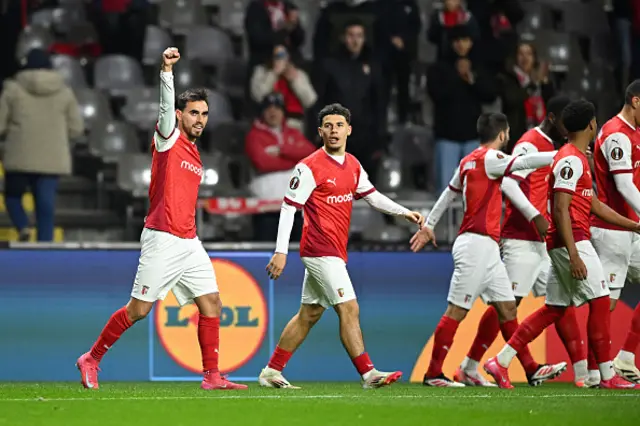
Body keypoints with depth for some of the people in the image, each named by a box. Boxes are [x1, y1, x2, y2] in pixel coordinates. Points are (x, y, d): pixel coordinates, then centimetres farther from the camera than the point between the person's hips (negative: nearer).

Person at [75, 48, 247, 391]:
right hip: (162, 240, -8)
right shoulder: (168, 138, -3)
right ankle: (91, 360, 9)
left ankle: (212, 376, 3)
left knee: (211, 303, 0)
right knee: (138, 310, -5)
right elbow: (166, 106, -21)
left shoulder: (195, 156, 18)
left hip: (188, 243, 8)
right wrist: (167, 70, -36)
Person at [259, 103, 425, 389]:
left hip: (334, 252, 9)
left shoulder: (353, 165, 11)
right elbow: (288, 207, -12)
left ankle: (271, 372, 19)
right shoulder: (310, 167, -12)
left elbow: (372, 196, 21)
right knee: (349, 309, -13)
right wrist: (281, 251, -17)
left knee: (309, 314, 12)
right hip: (320, 250, -9)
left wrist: (404, 213, 7)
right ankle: (368, 373, -14)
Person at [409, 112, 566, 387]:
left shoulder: (468, 161, 16)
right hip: (477, 243, -10)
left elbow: (448, 194, 26)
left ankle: (531, 368, 9)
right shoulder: (489, 158, -11)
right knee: (457, 311, -7)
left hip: (488, 250, 10)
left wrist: (429, 225, 35)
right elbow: (524, 163, -24)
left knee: (507, 307, 8)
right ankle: (433, 374, -4)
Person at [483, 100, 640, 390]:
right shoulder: (571, 160, -13)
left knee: (554, 309, 10)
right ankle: (608, 376, -2)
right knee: (601, 302, -5)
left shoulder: (577, 159, 19)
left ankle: (501, 362, 8)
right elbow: (561, 209, -19)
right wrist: (574, 255, -24)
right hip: (572, 241, -10)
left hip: (564, 245, 10)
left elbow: (594, 206, 26)